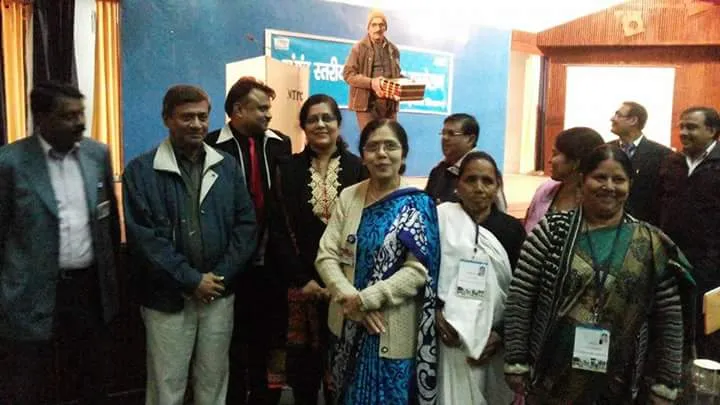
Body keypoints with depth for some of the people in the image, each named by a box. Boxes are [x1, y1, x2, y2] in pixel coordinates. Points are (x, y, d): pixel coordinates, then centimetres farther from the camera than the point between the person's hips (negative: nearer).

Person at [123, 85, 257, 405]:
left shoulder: (227, 166, 7)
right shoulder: (141, 170, -4)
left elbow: (246, 223, 3)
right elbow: (142, 235, -11)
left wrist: (221, 276, -7)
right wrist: (191, 280, -13)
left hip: (219, 294, 3)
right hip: (167, 298, -3)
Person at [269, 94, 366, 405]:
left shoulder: (358, 169, 0)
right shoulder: (288, 169, 4)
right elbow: (279, 231, 1)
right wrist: (302, 279, -7)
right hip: (301, 281, 1)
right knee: (303, 360, 7)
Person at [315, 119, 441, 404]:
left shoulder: (418, 205, -7)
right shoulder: (348, 197, 2)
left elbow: (418, 271, -13)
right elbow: (326, 256, -3)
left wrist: (366, 299, -19)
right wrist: (351, 299, -17)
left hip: (394, 331, -3)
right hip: (348, 324, 3)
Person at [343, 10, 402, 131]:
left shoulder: (393, 49, 15)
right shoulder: (359, 48, -1)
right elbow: (348, 73, -7)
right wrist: (371, 82, -20)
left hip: (389, 104, 5)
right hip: (367, 103, -5)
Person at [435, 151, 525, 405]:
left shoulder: (512, 229, 6)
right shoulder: (441, 216, 1)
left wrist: (502, 334, -2)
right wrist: (434, 310, -10)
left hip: (493, 340, 2)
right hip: (451, 338, -2)